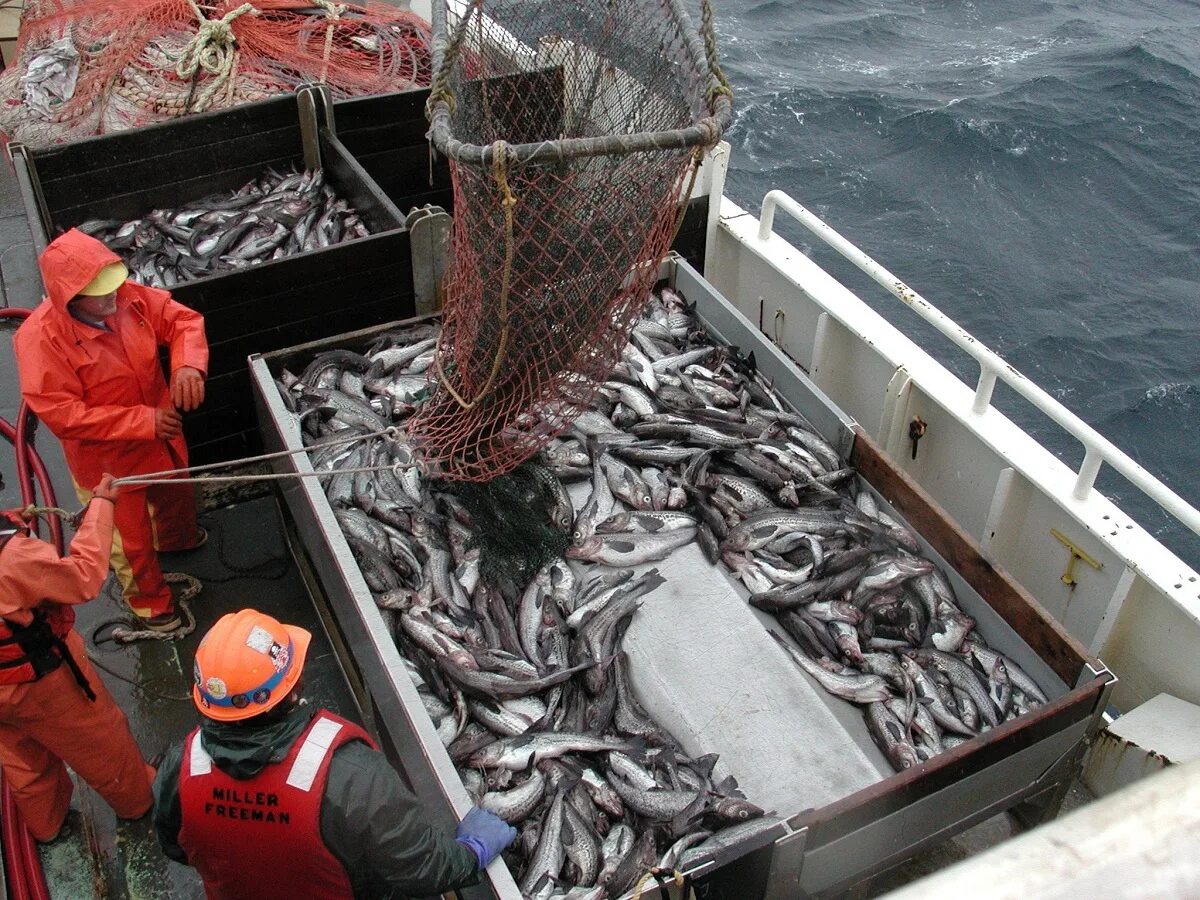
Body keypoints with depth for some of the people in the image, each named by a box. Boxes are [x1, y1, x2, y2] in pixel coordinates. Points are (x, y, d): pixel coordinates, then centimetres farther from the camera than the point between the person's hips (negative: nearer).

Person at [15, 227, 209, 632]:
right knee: (131, 538, 15)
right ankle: (149, 600, 44)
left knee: (175, 495, 34)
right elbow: (61, 414, -31)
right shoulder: (40, 338, -32)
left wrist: (189, 365, -33)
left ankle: (176, 538, 68)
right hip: (107, 459, -5)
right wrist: (142, 421, -34)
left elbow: (183, 320, -10)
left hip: (163, 432, 6)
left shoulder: (129, 296, -19)